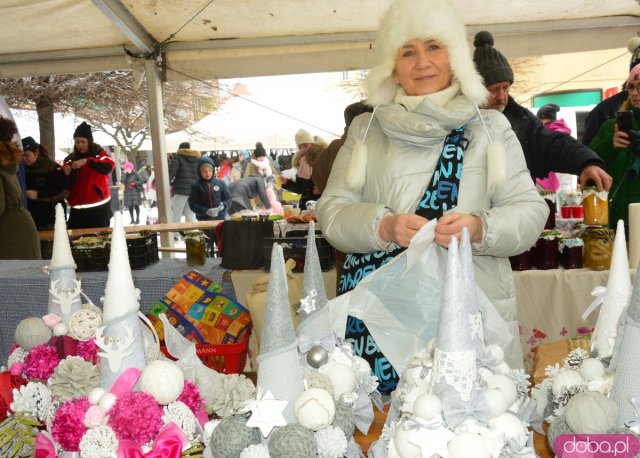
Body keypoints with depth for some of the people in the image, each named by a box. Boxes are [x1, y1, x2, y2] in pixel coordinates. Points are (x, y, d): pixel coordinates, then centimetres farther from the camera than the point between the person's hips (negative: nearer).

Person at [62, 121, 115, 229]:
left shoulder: (100, 154, 1)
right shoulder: (70, 159, 10)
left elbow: (109, 166, -23)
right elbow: (65, 186, 10)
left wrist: (86, 161, -31)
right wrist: (66, 175, -10)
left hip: (98, 208, -3)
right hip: (77, 210, 3)